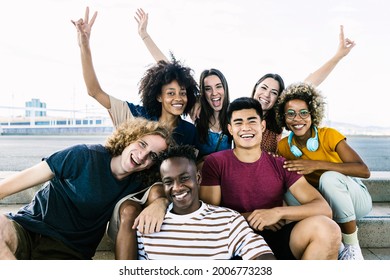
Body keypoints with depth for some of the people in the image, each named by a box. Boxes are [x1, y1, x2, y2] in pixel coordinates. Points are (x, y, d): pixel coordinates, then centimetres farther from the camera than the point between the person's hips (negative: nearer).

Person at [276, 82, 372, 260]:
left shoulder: (329, 135, -18)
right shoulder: (283, 147, -6)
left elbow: (364, 171, -27)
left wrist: (317, 165, -35)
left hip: (355, 199, -3)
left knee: (329, 177, -34)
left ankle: (352, 245, -17)